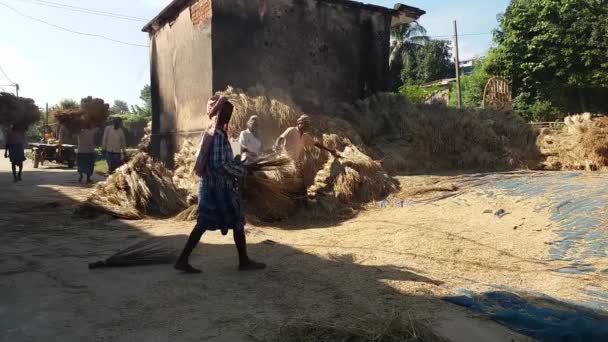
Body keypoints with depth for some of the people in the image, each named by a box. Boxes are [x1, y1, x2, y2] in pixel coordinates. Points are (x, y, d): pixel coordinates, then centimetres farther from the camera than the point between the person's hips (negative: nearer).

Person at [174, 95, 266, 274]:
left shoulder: (209, 132, 11)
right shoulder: (218, 134, -18)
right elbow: (221, 164, -24)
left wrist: (236, 163, 17)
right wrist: (242, 171, -10)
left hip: (209, 184, 9)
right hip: (220, 186, -9)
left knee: (203, 224, 11)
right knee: (238, 222, 4)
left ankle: (183, 260, 10)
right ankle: (244, 261, 15)